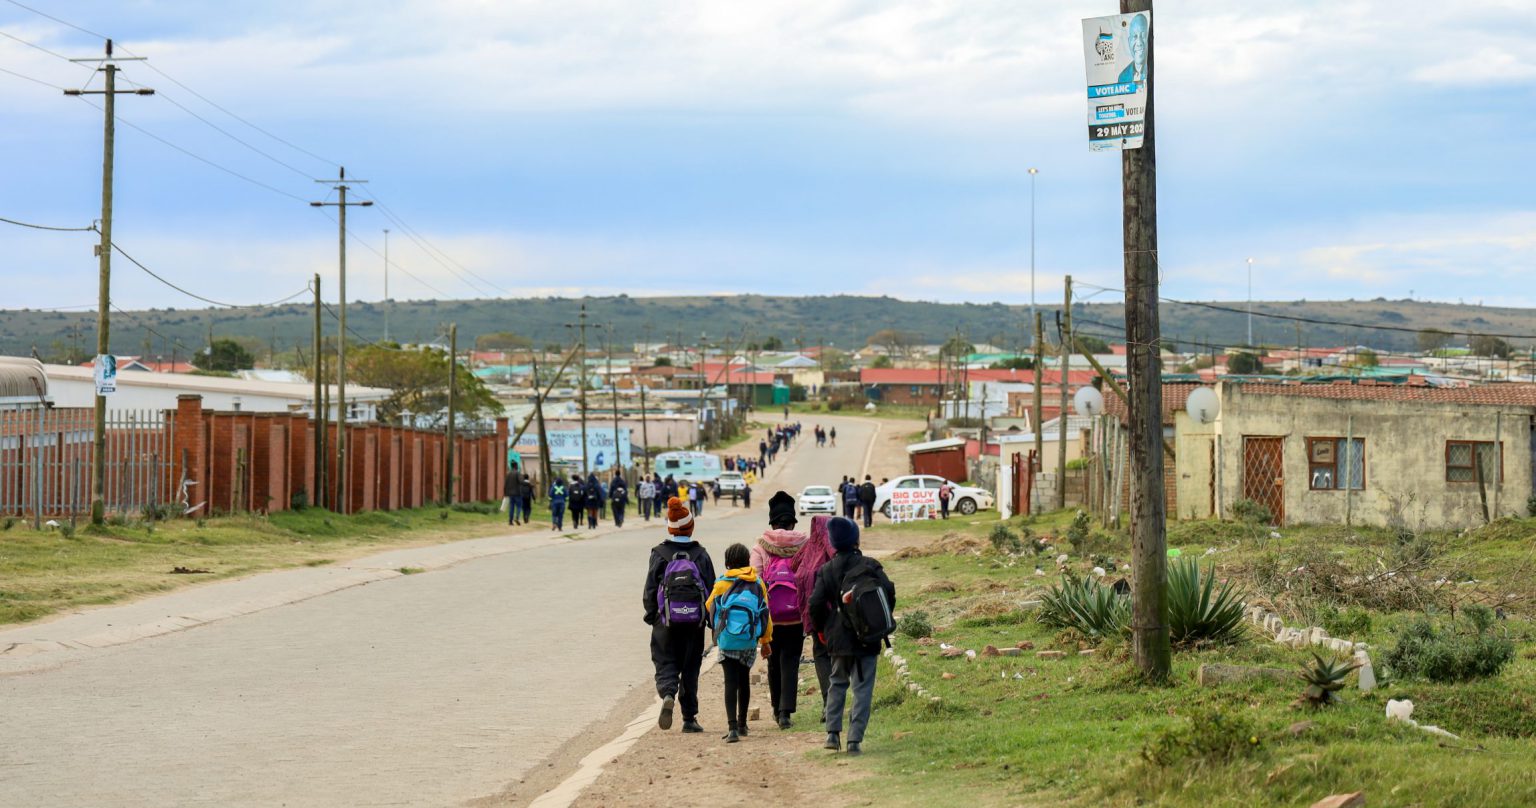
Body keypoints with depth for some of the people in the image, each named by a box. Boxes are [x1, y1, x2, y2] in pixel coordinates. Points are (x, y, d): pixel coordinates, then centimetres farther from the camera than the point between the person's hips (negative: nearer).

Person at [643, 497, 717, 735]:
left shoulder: (659, 554, -3)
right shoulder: (701, 555, 0)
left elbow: (650, 589, -2)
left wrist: (651, 617, 7)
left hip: (666, 620, -1)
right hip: (694, 620, 1)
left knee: (665, 663, 5)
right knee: (690, 667, 10)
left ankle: (668, 695, -26)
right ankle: (689, 719, 11)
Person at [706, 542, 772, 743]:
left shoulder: (722, 585, -5)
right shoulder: (758, 585, 2)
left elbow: (709, 606, 10)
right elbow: (766, 614, 5)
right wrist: (766, 640, 15)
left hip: (727, 642, -3)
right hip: (750, 643, 3)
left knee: (731, 683, -5)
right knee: (744, 680, 20)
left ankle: (733, 727, -19)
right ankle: (742, 724, 31)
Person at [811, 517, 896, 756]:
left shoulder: (826, 570, -2)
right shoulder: (870, 565, -5)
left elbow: (816, 604, -6)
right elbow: (889, 592, -9)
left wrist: (821, 629, 11)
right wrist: (883, 622, 6)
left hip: (839, 638, 2)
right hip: (867, 638, -2)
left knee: (838, 683, 20)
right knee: (863, 688, 2)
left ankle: (833, 733, 11)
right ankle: (855, 739, -5)